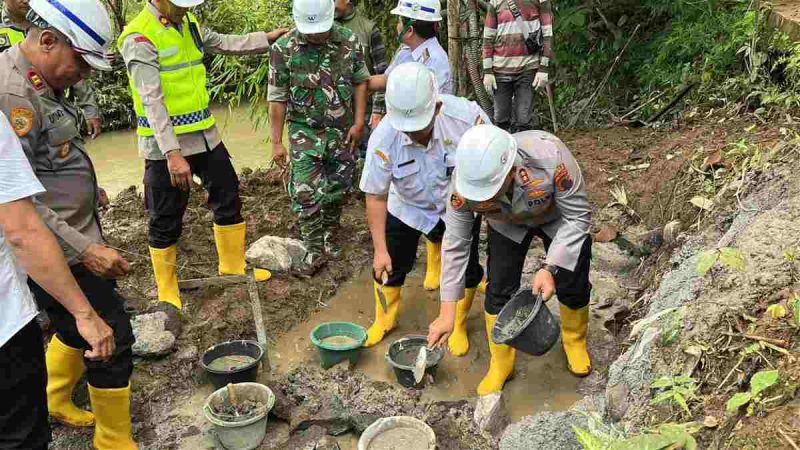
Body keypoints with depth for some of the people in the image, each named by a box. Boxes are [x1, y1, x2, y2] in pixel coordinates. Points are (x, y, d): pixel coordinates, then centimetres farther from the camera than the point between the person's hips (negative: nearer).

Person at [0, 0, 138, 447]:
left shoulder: (41, 85, 9)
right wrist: (84, 249, -28)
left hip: (71, 241, 10)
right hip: (58, 253, -10)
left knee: (78, 327, 25)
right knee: (111, 341, 1)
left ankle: (55, 403, 46)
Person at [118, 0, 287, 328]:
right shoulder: (139, 37, -16)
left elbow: (228, 44, 16)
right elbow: (151, 101, -23)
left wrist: (270, 37, 7)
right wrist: (172, 153, -28)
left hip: (205, 136, 8)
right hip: (166, 146, -8)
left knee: (228, 197, 16)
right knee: (166, 222, 4)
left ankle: (233, 268, 34)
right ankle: (167, 296, 20)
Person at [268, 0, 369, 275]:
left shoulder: (348, 41, -6)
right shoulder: (284, 48, -12)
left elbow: (360, 82, 5)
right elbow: (278, 98, -7)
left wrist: (358, 123, -1)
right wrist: (277, 141, -7)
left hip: (342, 131, 2)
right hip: (305, 132, -2)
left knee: (337, 190, 12)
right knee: (306, 194, -6)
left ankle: (329, 239, 33)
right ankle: (315, 251, 6)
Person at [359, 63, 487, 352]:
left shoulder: (467, 115, -33)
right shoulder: (383, 138, -30)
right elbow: (376, 196, -19)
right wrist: (380, 250, -20)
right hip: (408, 208, 0)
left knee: (465, 268, 3)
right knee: (391, 265, 4)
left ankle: (458, 326, 30)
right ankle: (384, 319, 33)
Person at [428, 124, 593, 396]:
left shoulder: (549, 156, -45)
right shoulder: (467, 178, -36)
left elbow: (578, 216, -29)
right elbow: (455, 243, -24)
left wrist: (550, 268, -39)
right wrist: (447, 312, -23)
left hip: (559, 217, -1)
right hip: (508, 225, 1)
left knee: (572, 287, 4)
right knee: (499, 290, -4)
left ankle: (575, 341, 37)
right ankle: (500, 365, 19)